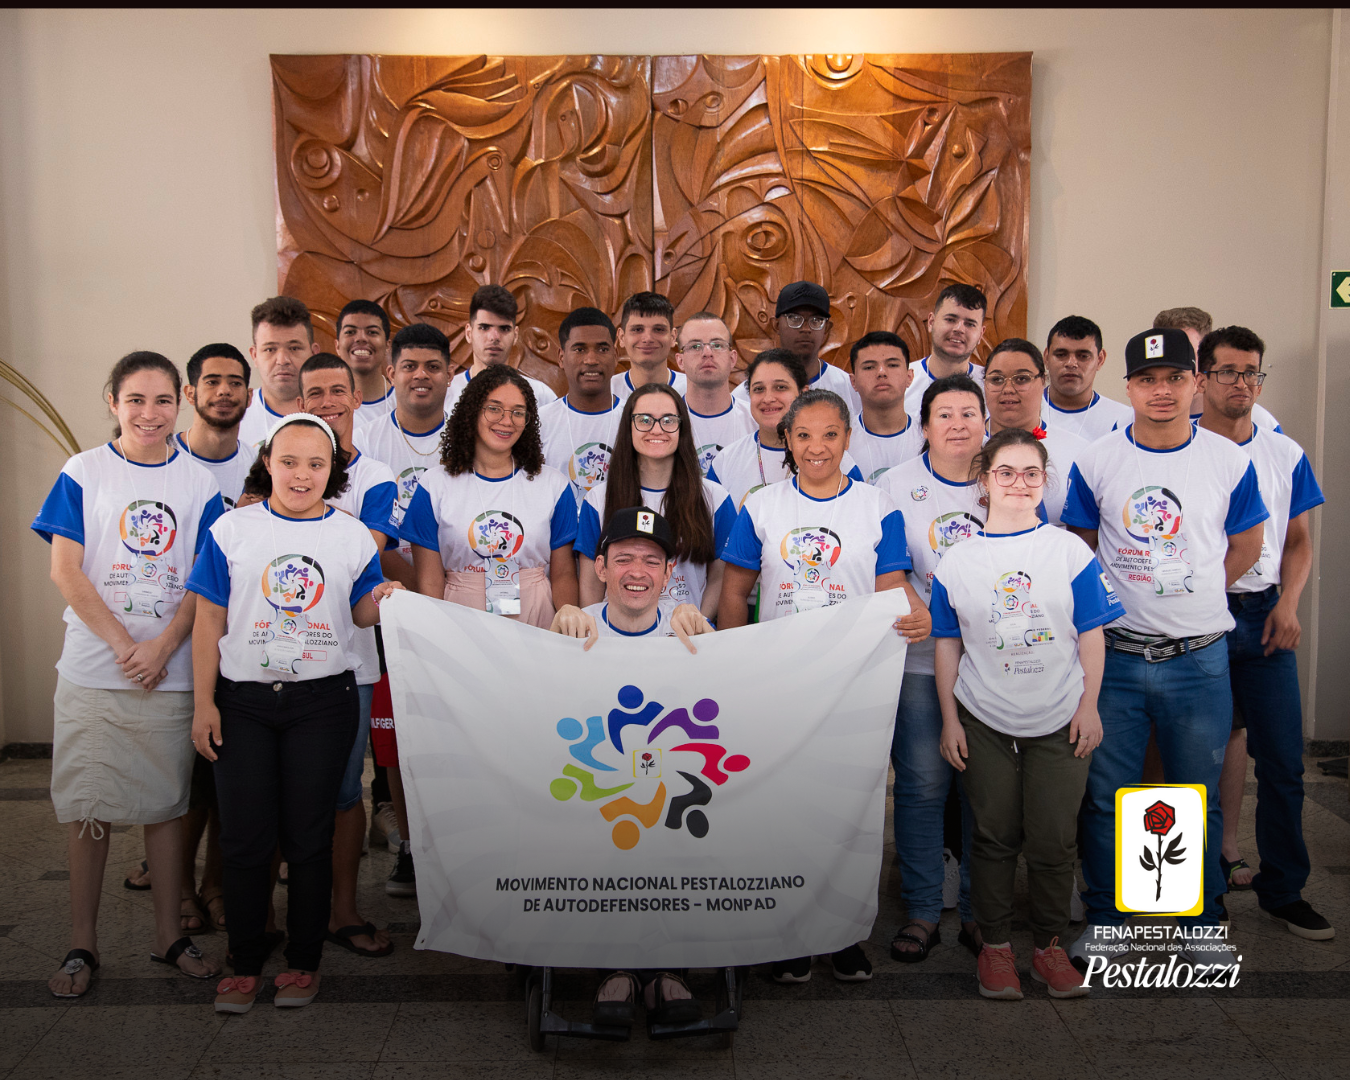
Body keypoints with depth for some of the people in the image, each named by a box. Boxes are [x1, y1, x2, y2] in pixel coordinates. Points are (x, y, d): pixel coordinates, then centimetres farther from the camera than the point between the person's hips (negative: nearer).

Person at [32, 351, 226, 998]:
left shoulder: (197, 482, 5)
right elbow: (65, 570, -4)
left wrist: (161, 647, -12)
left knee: (164, 803, 9)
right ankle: (82, 944, 19)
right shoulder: (83, 472, 2)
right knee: (87, 806, 6)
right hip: (91, 670, -1)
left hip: (170, 672, 1)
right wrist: (124, 645, -11)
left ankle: (169, 934, 22)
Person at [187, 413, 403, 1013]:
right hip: (243, 701, 0)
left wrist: (383, 601, -17)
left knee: (308, 834, 6)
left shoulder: (353, 536, 4)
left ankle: (303, 961, 21)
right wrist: (203, 702, -2)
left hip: (322, 700, 0)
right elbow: (209, 622, 2)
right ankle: (246, 963, 21)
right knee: (245, 835, 5)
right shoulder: (232, 530, 2)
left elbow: (361, 614, 6)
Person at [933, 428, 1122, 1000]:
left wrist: (1089, 706, -2)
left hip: (1059, 722, 0)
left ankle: (1050, 946, 23)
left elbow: (1091, 634, 2)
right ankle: (995, 945, 22)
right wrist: (949, 719, 2)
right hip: (984, 722, 0)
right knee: (994, 835, 7)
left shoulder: (1071, 551, -2)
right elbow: (947, 645, 4)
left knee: (1054, 838, 5)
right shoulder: (957, 561, 0)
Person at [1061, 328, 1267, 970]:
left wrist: (1193, 592, 5)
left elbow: (1247, 543, 12)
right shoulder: (1095, 463, -1)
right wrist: (1113, 603, 1)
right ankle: (1103, 918, 25)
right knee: (1105, 797, 7)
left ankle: (1202, 922, 30)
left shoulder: (1228, 460, 0)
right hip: (1116, 654, 0)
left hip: (1200, 657, 1)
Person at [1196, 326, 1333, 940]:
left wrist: (1288, 603, -3)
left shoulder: (1285, 455, 9)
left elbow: (1298, 542, 13)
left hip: (1263, 615, 3)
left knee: (1282, 760, 4)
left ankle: (1283, 890, 19)